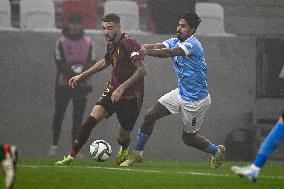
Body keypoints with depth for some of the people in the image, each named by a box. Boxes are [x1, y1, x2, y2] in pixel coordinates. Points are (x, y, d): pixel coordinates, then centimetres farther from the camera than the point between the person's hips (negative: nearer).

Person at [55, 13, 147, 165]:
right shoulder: (111, 44, 5)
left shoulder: (129, 44, -20)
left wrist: (122, 88, -31)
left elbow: (142, 70, -27)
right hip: (113, 90, 6)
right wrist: (82, 76, 28)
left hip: (131, 95, -6)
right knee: (93, 118, -13)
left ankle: (124, 150, 41)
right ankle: (71, 157, -11)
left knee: (123, 137, 2)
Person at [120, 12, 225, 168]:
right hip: (181, 93, 7)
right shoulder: (176, 42, 1)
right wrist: (139, 48, -34)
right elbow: (158, 46, -15)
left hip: (196, 100, -7)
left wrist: (147, 51, -47)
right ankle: (137, 154, 11)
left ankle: (217, 151, 34)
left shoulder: (193, 44, -24)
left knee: (188, 138, 7)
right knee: (150, 116, -3)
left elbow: (169, 53, -37)